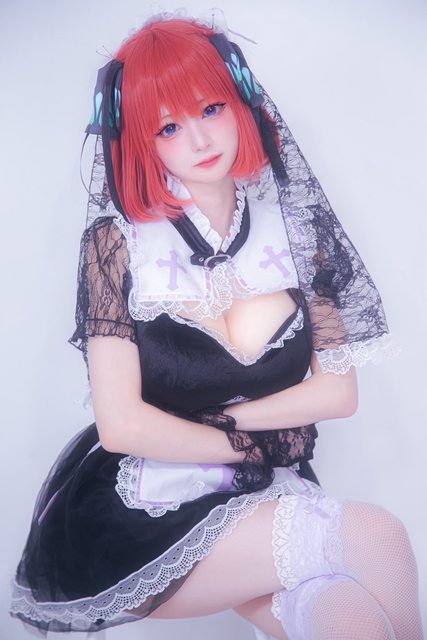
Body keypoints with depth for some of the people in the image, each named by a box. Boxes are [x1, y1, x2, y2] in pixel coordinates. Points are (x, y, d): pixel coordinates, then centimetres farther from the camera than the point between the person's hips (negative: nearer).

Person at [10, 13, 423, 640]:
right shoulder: (117, 240, -7)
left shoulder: (292, 225, 4)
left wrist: (218, 416, -9)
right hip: (143, 514, -3)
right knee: (374, 538, -21)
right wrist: (249, 445, -6)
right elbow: (122, 425, -13)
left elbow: (339, 389, 0)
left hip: (267, 498, 3)